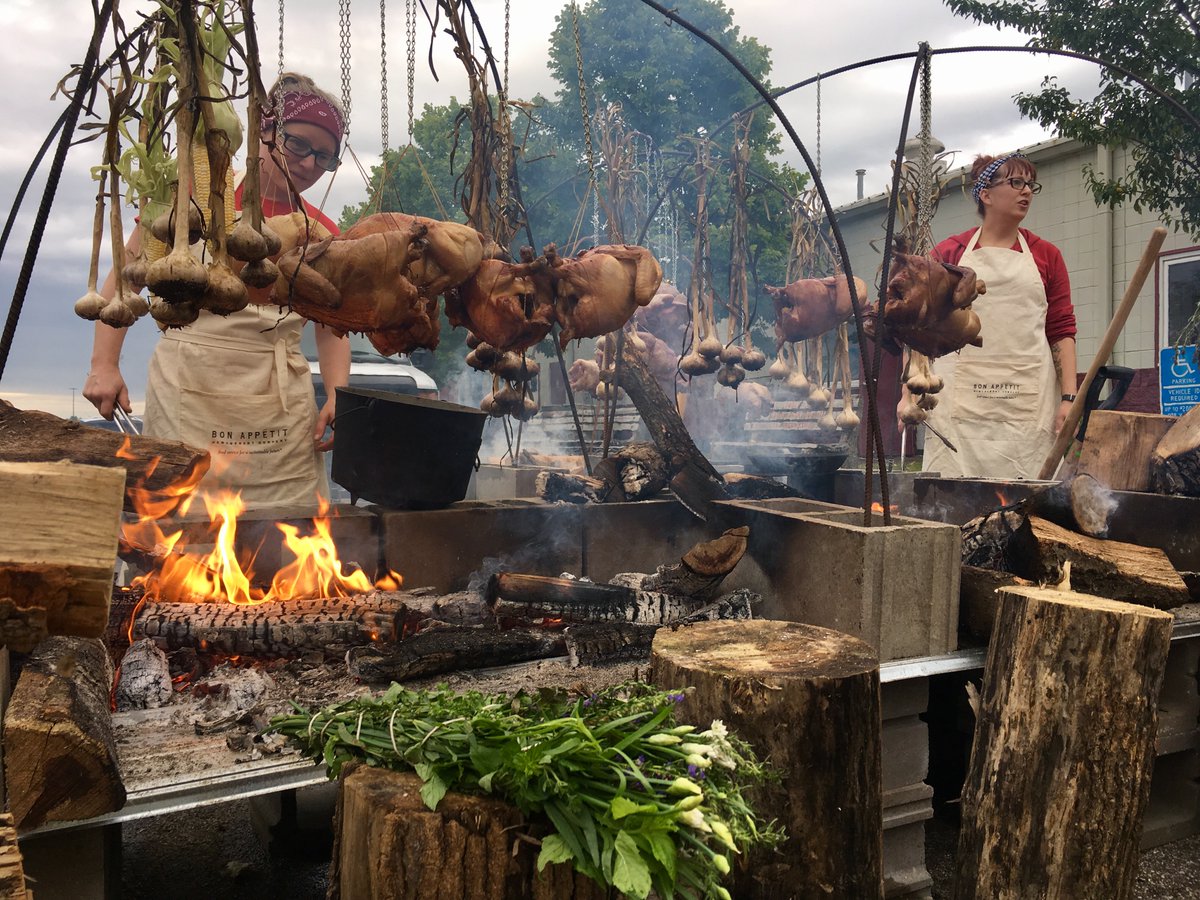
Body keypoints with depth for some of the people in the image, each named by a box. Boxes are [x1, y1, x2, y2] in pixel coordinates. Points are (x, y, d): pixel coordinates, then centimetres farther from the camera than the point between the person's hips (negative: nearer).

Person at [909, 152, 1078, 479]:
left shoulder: (1046, 256, 14)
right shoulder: (948, 253, 10)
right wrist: (910, 391, 0)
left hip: (1027, 403, 1)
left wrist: (1068, 397, -1)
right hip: (959, 402, -1)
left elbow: (1062, 331, 9)